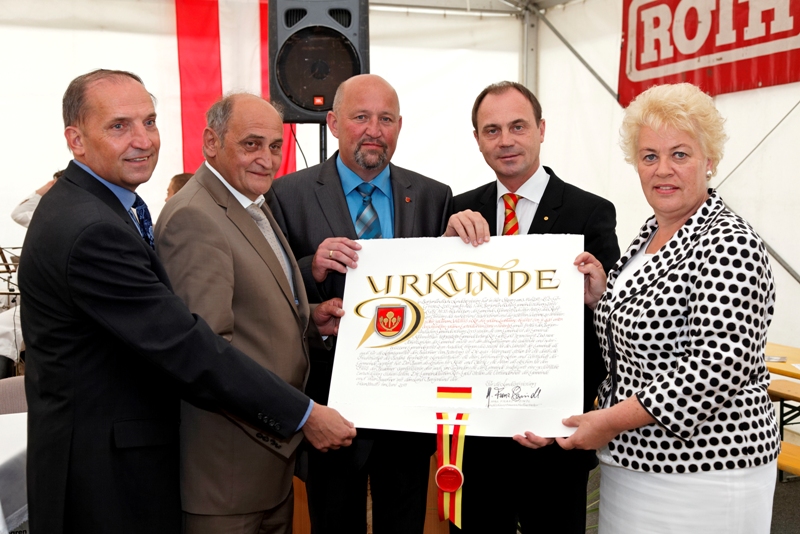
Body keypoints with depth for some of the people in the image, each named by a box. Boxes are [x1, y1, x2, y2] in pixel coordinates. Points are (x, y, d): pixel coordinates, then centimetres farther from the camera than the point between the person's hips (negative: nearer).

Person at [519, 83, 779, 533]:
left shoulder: (729, 244, -18)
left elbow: (718, 367, -25)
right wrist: (601, 299, -2)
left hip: (699, 475, -8)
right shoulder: (650, 234, 9)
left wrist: (611, 420, -21)